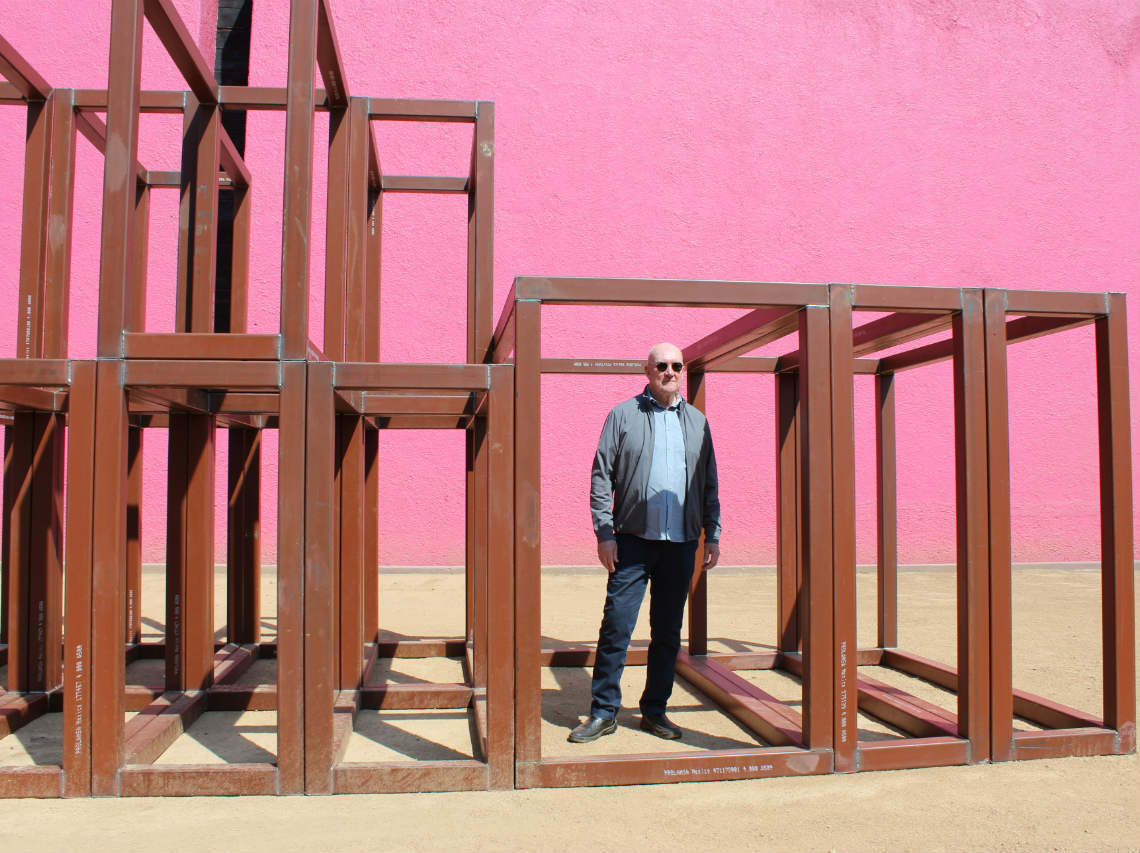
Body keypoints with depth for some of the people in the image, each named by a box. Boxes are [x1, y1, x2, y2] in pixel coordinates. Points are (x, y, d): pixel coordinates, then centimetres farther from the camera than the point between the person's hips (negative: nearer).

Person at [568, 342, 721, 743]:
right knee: (616, 626, -3)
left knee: (668, 631, 9)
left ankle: (654, 710, 21)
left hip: (681, 543, 3)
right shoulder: (623, 415, 3)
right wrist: (604, 532, -8)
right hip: (634, 540, -3)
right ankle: (603, 712, 8)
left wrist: (713, 534, 9)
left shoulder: (697, 421, 13)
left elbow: (709, 484, 16)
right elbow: (601, 476, -1)